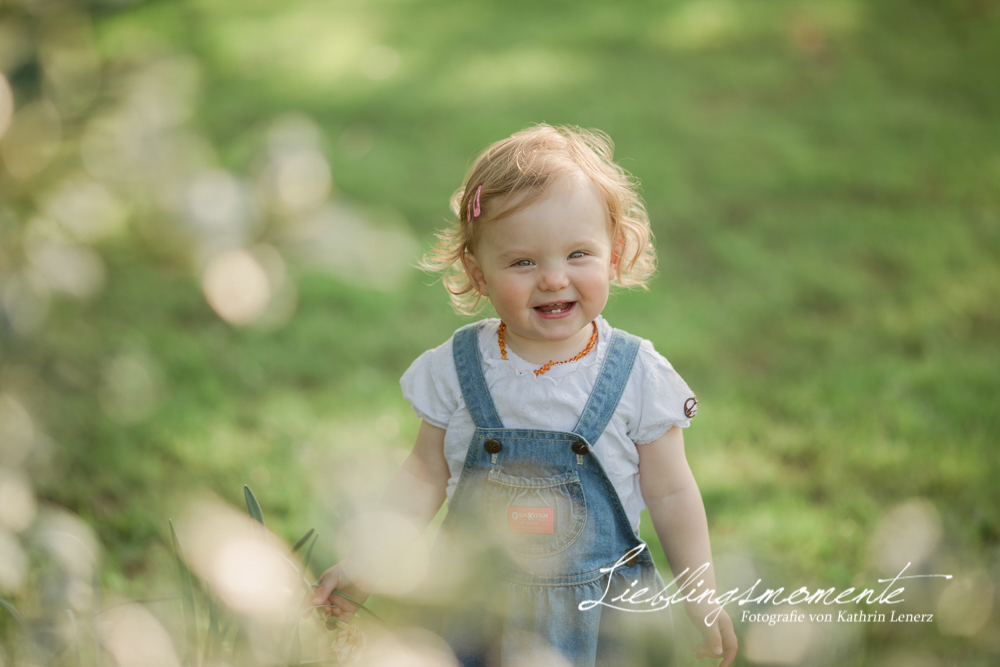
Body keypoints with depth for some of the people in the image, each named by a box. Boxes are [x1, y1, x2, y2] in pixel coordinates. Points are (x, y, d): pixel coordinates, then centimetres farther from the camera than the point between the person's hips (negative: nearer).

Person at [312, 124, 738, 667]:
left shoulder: (639, 376, -12)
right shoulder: (456, 369, -9)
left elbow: (670, 494, -2)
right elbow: (426, 474, 2)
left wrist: (703, 598, 2)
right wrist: (369, 558, -5)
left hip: (603, 614, -1)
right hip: (476, 603, 1)